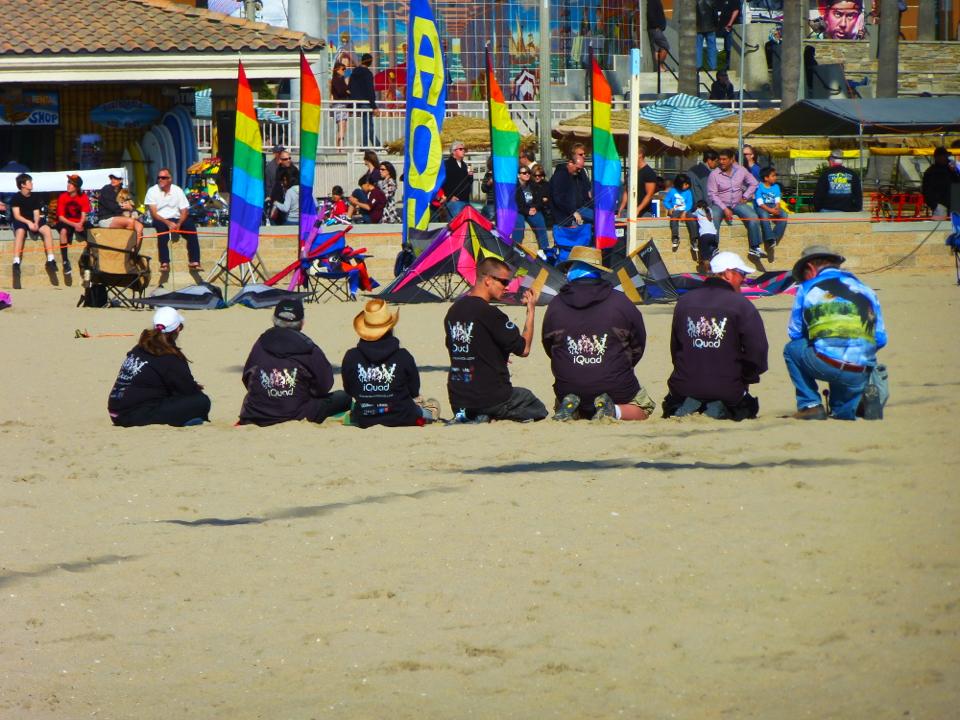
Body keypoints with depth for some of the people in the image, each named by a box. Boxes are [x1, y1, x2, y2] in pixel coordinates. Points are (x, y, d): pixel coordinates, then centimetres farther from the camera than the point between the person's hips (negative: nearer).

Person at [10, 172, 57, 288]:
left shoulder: (35, 198, 9)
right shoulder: (16, 198, -5)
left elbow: (37, 214, 4)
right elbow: (16, 215, -13)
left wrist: (36, 223, -18)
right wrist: (29, 222, -28)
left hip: (33, 222, 4)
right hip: (19, 222, -4)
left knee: (46, 229, -24)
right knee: (20, 231, -39)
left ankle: (50, 260, -24)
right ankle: (16, 263, -45)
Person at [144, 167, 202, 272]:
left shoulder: (177, 191, 5)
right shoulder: (152, 191, -1)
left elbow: (184, 211, 2)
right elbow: (153, 213, -10)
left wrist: (178, 224, -19)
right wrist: (168, 223, -25)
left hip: (176, 220, 2)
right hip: (160, 220, -2)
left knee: (191, 226, -26)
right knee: (161, 226, -37)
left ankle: (194, 262, -30)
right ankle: (164, 263, -44)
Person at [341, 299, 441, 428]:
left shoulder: (351, 357, -17)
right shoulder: (404, 357, -21)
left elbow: (349, 391, -1)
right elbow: (414, 392, -6)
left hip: (364, 422, 2)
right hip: (401, 419, -2)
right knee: (434, 405, 27)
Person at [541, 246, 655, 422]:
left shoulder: (555, 305, -3)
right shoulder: (620, 302, -6)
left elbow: (548, 346, 10)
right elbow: (638, 346, 5)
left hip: (568, 389, 2)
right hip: (616, 389, -2)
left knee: (560, 404, 36)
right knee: (644, 407, 25)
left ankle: (569, 408, -1)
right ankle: (614, 411, -8)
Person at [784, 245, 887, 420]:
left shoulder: (807, 289, 12)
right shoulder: (865, 290, 19)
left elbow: (795, 333, 18)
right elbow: (880, 339, 17)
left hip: (826, 366, -5)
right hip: (861, 376, 5)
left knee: (792, 348, 26)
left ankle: (810, 404, 15)